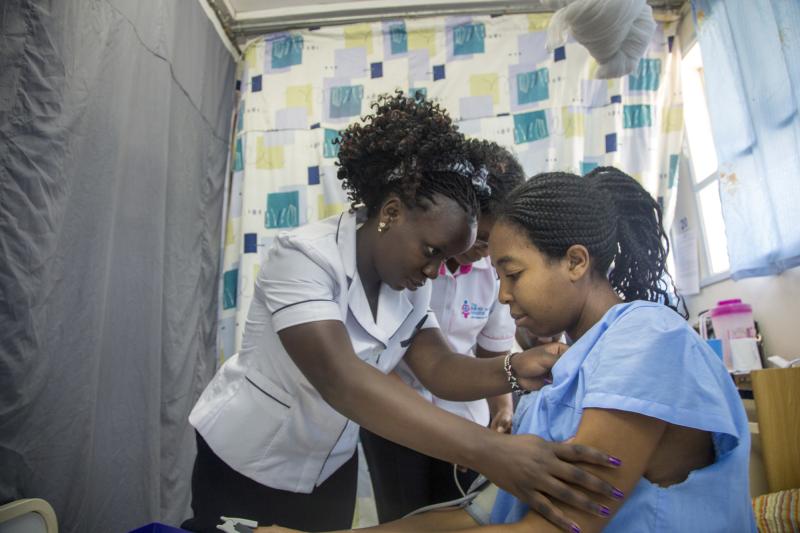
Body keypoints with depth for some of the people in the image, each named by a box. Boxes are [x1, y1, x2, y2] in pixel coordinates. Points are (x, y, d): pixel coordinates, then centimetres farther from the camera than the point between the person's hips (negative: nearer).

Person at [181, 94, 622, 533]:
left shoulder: (408, 285, -8)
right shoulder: (302, 256, -30)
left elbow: (438, 368, -14)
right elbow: (340, 378, -42)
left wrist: (512, 371, -35)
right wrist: (486, 451, -50)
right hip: (246, 465, -5)